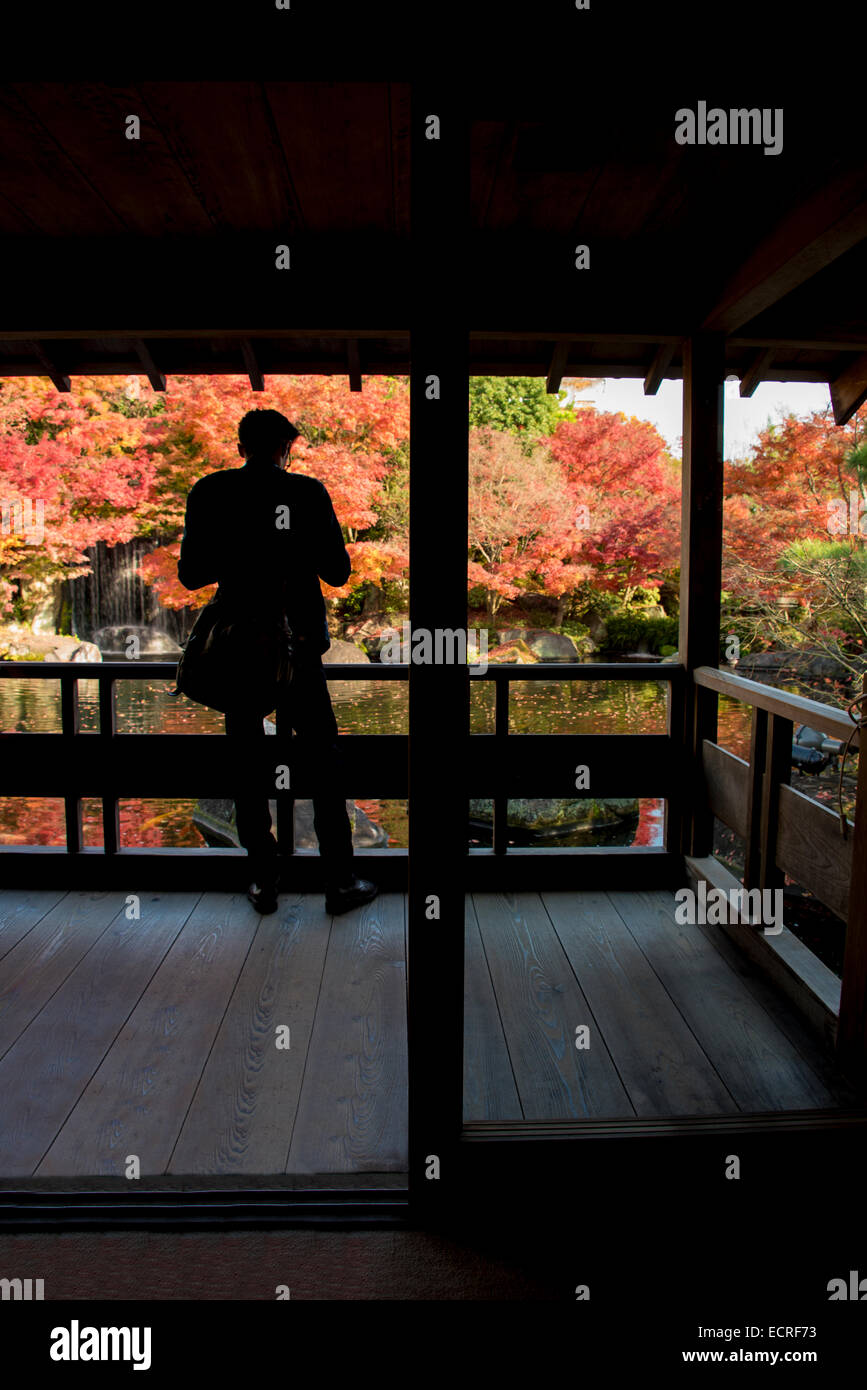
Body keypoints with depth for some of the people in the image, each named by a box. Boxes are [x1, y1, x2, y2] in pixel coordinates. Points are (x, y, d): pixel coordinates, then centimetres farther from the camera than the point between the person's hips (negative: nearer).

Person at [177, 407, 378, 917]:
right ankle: (341, 879, 12)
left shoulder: (210, 493, -1)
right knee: (323, 759, 9)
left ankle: (264, 879, 17)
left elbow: (191, 574, 0)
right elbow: (338, 572, -3)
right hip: (299, 644, -1)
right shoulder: (308, 492, -4)